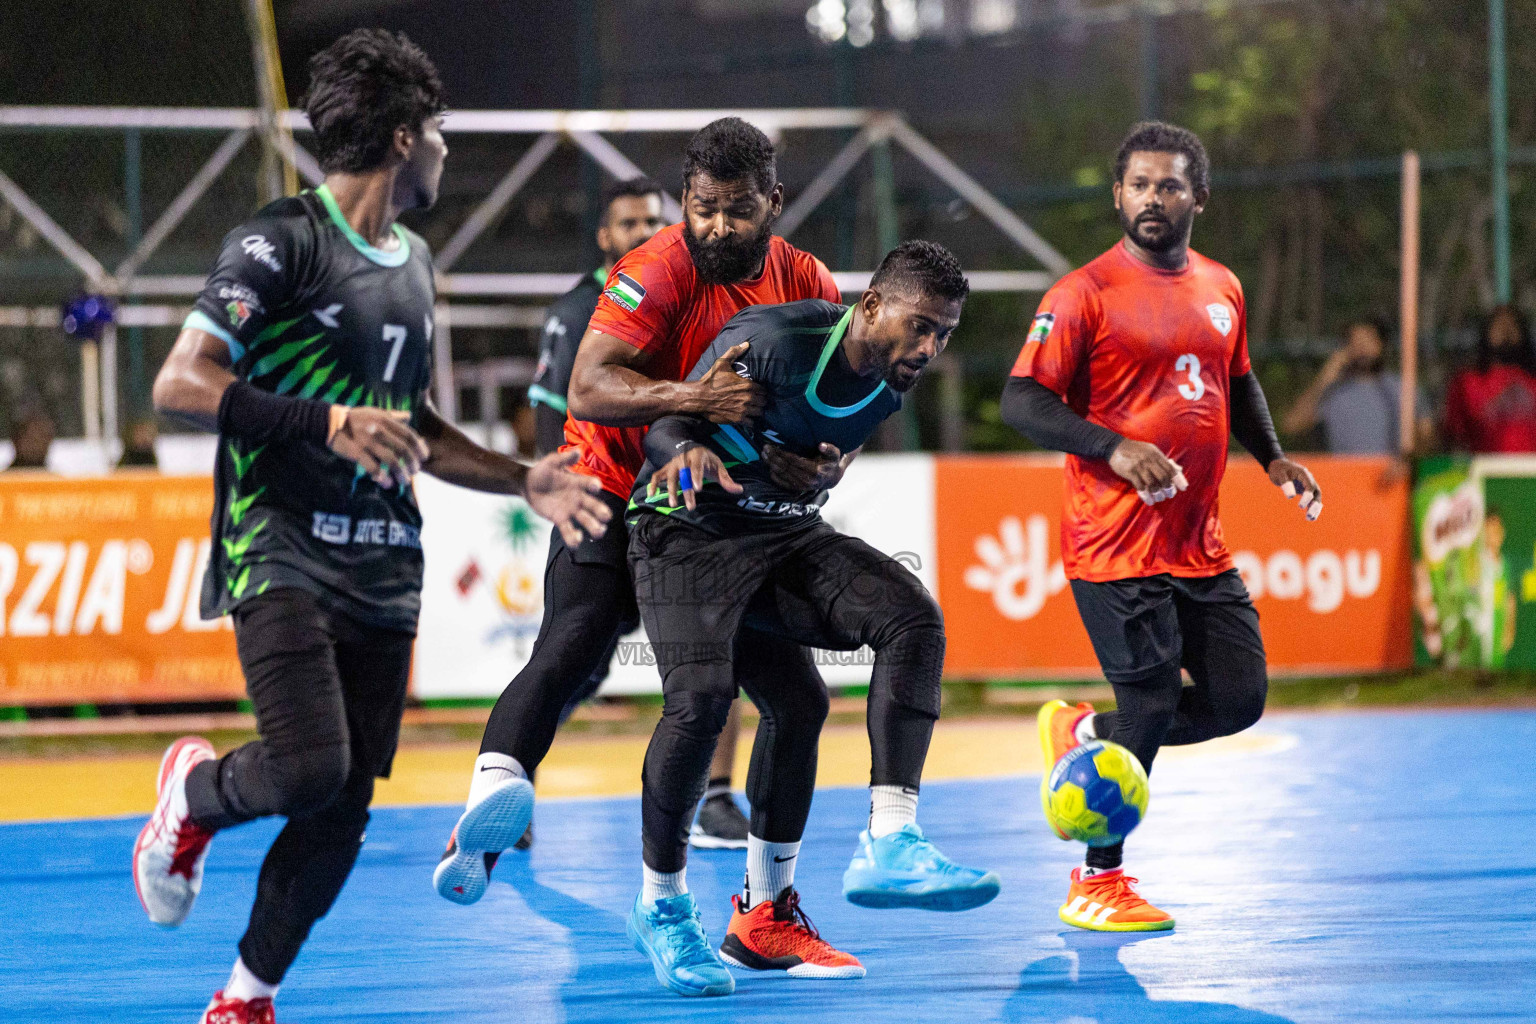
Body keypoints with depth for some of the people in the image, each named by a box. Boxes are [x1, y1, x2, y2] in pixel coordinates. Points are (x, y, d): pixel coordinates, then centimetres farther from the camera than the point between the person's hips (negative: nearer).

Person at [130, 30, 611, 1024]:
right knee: (309, 768, -23)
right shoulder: (283, 242, -7)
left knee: (344, 813, 2)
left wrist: (524, 479, 19)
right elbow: (180, 385, -13)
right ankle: (192, 795, 11)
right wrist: (329, 425, -20)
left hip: (384, 570, 8)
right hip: (284, 556, -7)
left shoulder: (414, 263, 20)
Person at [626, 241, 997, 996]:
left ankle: (886, 847, -20)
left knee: (912, 617, -16)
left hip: (789, 536, 7)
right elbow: (665, 425, -21)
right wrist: (690, 451, -40)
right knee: (700, 698, -25)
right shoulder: (774, 343, -23)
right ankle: (660, 908, -3)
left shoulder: (891, 380, -1)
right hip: (689, 529, -7)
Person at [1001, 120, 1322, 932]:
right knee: (1152, 707, -7)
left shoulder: (1221, 288, 12)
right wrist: (1114, 447, -24)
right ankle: (1097, 883, 9)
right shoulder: (1084, 294, -8)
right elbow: (1021, 402, -12)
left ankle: (1084, 735, 26)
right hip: (1115, 549, -7)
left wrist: (1273, 460, 13)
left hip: (1200, 549, 7)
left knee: (1239, 698, 4)